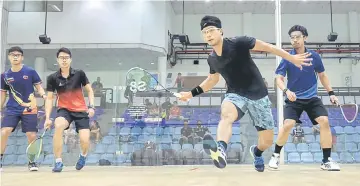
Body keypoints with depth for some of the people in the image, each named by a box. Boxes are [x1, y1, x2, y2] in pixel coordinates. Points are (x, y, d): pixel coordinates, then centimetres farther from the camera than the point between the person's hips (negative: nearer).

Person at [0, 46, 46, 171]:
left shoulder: (30, 72, -5)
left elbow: (38, 87, 1)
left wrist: (44, 95, -20)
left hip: (30, 109, -1)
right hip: (12, 109, 2)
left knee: (32, 136, -2)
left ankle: (31, 162, 17)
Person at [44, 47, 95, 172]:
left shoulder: (79, 74, -5)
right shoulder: (52, 78, -4)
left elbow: (90, 90, 3)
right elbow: (49, 98, 0)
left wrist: (91, 106, -11)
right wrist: (47, 118, -8)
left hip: (81, 110, 0)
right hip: (64, 110, 0)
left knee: (85, 140, -15)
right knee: (58, 126, -35)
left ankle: (83, 155, 26)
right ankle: (58, 162, -19)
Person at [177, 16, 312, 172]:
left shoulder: (238, 43, -14)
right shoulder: (212, 59, 3)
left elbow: (267, 47, -7)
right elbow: (212, 79, 22)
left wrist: (292, 58, -5)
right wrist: (192, 93, 14)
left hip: (257, 95, -2)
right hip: (235, 94, 2)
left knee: (267, 141, 3)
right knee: (226, 113, -36)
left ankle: (256, 152, 41)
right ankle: (220, 151, -63)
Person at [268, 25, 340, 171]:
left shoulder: (314, 56, -1)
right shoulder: (287, 58, -8)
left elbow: (322, 75, 14)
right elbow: (279, 78, -9)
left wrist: (331, 93, 10)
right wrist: (286, 91, -29)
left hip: (312, 98, 2)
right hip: (294, 99, -2)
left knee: (324, 121, -15)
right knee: (288, 124, -20)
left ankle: (326, 161, -2)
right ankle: (276, 155, 5)